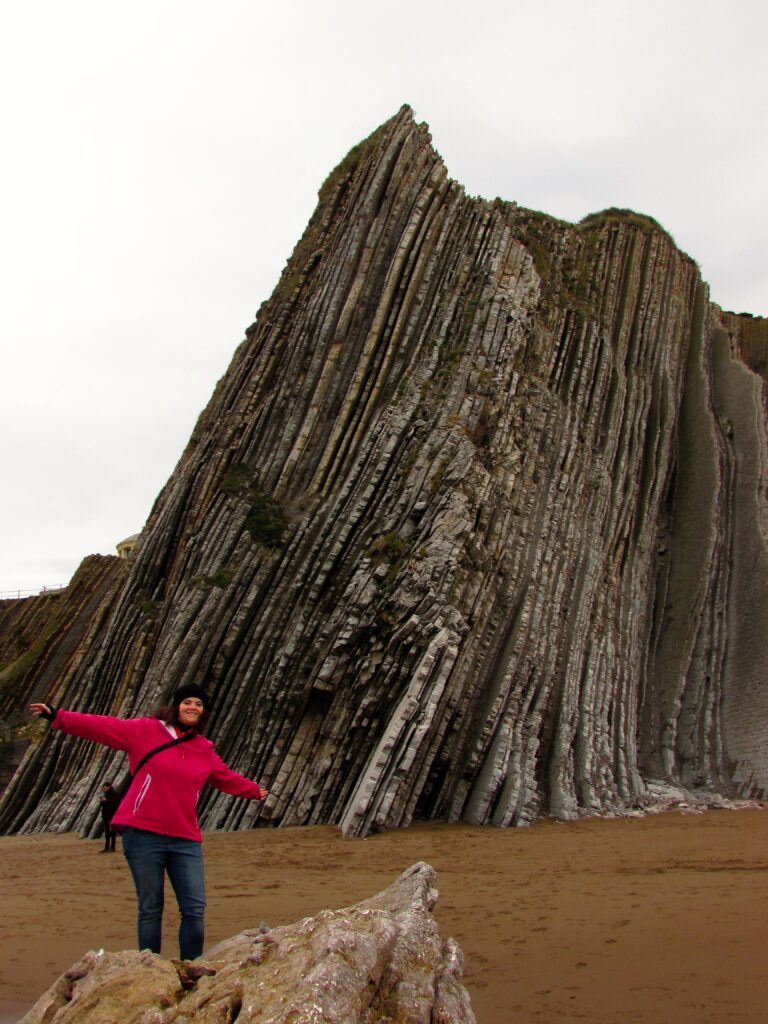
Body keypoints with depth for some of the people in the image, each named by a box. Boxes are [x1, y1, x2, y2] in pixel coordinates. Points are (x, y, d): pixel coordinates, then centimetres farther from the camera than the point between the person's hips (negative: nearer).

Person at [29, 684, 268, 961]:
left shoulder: (205, 750, 11)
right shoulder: (145, 730, 0)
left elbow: (227, 778, 28)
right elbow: (101, 726, -3)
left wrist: (256, 792, 38)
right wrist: (57, 716, -9)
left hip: (185, 840, 4)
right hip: (143, 835, -3)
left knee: (195, 909, 0)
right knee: (150, 909, 4)